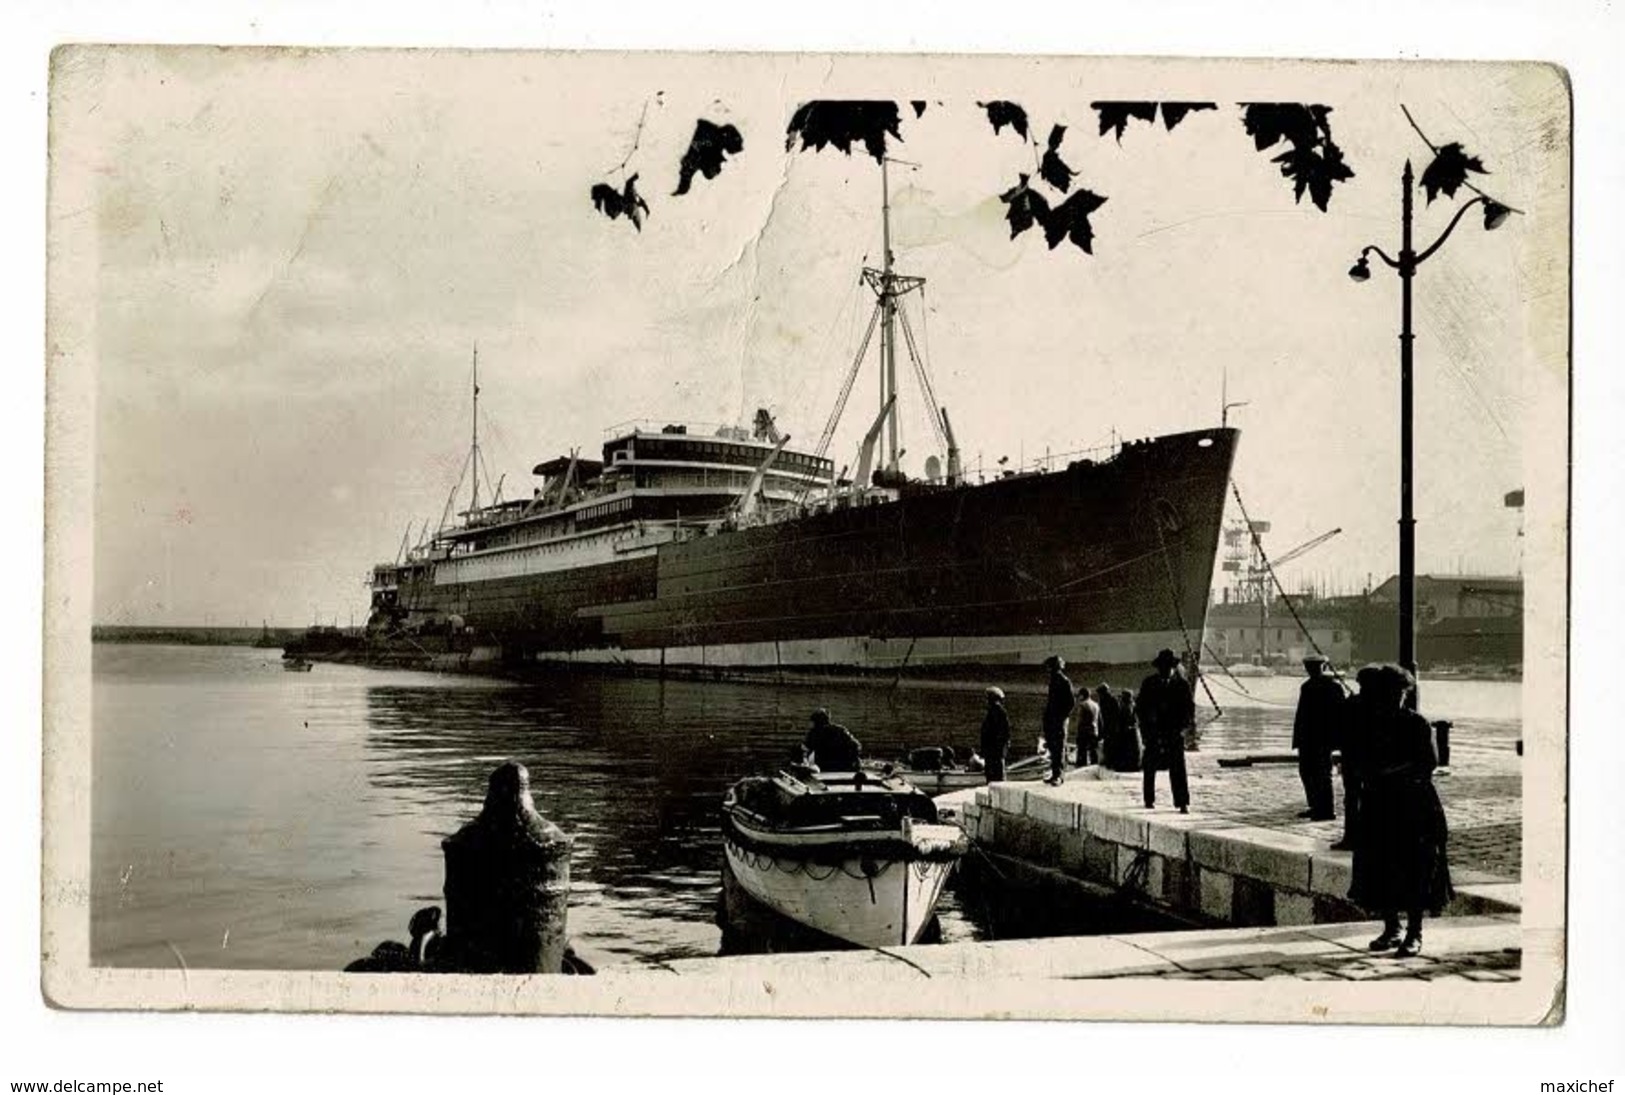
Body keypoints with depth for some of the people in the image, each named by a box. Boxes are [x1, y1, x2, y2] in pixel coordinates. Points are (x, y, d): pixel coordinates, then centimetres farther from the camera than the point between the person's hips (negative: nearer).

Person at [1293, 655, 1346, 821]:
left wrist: (1335, 737, -16)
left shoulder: (1333, 686, -9)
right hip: (1308, 739, 8)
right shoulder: (1306, 686, 14)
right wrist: (1298, 738, 14)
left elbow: (1341, 713, -12)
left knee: (1322, 774, -5)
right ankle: (1315, 807, 22)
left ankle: (1326, 810, 0)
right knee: (1306, 771, 11)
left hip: (1323, 739, -8)